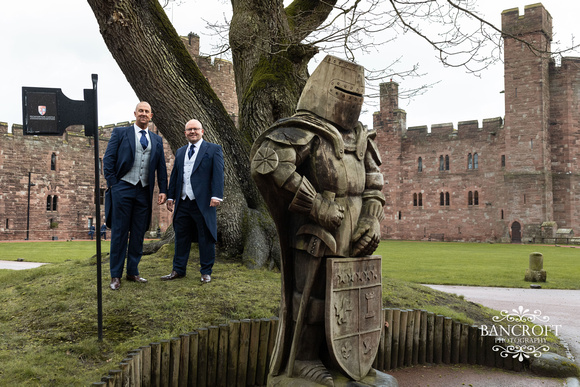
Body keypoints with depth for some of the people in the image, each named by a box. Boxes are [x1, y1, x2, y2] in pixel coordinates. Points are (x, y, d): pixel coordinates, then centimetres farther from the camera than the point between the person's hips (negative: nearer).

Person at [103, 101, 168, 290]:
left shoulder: (157, 140, 14)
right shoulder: (120, 133, 4)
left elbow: (161, 167, 13)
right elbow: (108, 160, 0)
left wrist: (163, 190, 4)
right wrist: (112, 184, -6)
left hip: (144, 192, 4)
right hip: (123, 189, -4)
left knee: (138, 234, 8)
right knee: (119, 232, 0)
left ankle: (133, 272, 19)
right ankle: (115, 275, 6)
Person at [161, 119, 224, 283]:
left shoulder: (213, 149, 2)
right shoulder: (180, 152, 18)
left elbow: (218, 174, -7)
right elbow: (174, 175, 21)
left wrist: (216, 196, -17)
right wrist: (170, 196, 15)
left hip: (203, 202, -5)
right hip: (183, 202, 5)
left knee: (206, 237, 2)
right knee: (181, 237, 10)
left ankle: (206, 272, 13)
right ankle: (178, 270, 21)